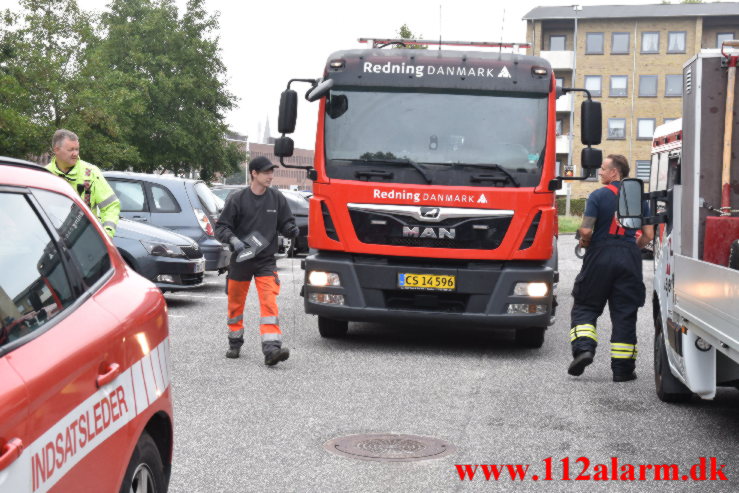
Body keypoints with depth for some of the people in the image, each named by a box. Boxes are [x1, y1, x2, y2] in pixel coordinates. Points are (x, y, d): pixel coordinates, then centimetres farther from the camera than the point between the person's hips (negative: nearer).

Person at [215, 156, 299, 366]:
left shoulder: (277, 198, 2)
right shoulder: (237, 199, -6)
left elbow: (285, 223, 11)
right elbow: (221, 227, -3)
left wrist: (292, 230, -12)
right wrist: (233, 240, -21)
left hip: (266, 261, 0)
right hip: (240, 260, 0)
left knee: (269, 303, -15)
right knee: (235, 304, 12)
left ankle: (272, 348, -23)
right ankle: (235, 344, 33)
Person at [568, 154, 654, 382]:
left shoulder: (598, 196, -6)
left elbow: (586, 230, -14)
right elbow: (648, 235, 4)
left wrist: (585, 242, 7)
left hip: (600, 255, -3)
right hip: (629, 260, 3)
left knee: (585, 306, 11)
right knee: (625, 314, 7)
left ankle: (583, 348, -11)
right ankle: (622, 368, 8)